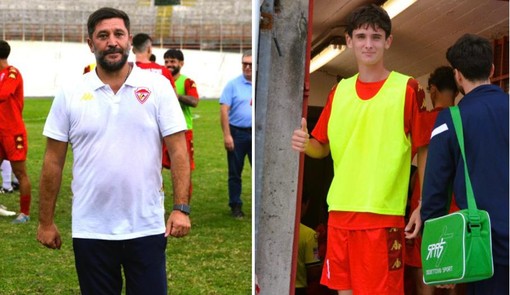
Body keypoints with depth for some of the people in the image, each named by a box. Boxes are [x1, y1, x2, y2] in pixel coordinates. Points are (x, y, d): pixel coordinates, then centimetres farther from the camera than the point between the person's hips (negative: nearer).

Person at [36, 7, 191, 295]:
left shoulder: (158, 87, -2)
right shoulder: (70, 94, 1)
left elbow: (178, 151, -4)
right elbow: (54, 161, 4)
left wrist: (181, 208, -13)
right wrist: (46, 221, 4)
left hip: (147, 227, -1)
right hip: (90, 231, 1)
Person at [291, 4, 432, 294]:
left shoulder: (408, 89, -3)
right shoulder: (340, 91, 10)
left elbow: (424, 151, -2)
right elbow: (323, 148, 17)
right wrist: (306, 143, -6)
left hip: (384, 214, -5)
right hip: (340, 211, 5)